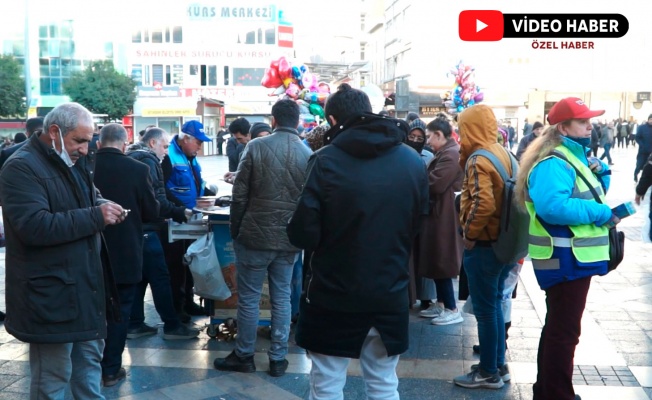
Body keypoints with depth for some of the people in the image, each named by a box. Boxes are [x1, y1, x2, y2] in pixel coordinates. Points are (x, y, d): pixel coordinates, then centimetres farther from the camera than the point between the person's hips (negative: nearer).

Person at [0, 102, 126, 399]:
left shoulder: (73, 162, 13)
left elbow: (89, 199, 25)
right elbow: (34, 226, -27)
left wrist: (104, 207, 0)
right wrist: (95, 216, -25)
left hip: (85, 283, 9)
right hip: (49, 292, -9)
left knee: (90, 358, 20)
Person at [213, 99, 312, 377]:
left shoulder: (256, 147, -9)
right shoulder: (308, 154, 0)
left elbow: (240, 194, -7)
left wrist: (235, 230, 5)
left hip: (255, 234, -3)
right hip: (289, 239, 3)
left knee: (248, 298, 8)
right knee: (282, 298, 12)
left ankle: (244, 355, 20)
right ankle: (278, 358, 18)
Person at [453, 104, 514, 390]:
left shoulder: (478, 159, -18)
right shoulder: (503, 153, 9)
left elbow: (483, 203, -30)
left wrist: (469, 233, -18)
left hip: (483, 245, -9)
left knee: (484, 309, 2)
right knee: (494, 305, 18)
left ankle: (489, 373, 13)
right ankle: (499, 365, 28)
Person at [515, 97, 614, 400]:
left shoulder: (574, 156, 12)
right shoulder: (553, 163, -21)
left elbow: (590, 192, 20)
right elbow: (552, 205, -37)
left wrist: (600, 172, 1)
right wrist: (601, 213, -27)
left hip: (573, 258, 11)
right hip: (566, 260, -11)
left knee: (557, 326, 20)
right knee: (565, 330, -2)